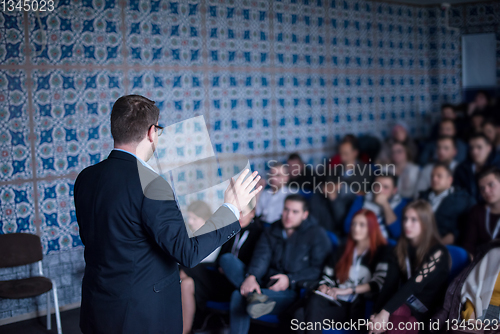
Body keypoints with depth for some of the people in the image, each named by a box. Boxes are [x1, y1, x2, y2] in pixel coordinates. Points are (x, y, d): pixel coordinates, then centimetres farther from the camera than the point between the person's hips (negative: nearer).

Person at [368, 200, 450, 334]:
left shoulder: (438, 252, -13)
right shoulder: (402, 247, 6)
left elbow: (414, 284, -24)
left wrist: (386, 311, -34)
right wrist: (378, 313, -16)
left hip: (428, 314, -4)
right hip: (405, 305, 4)